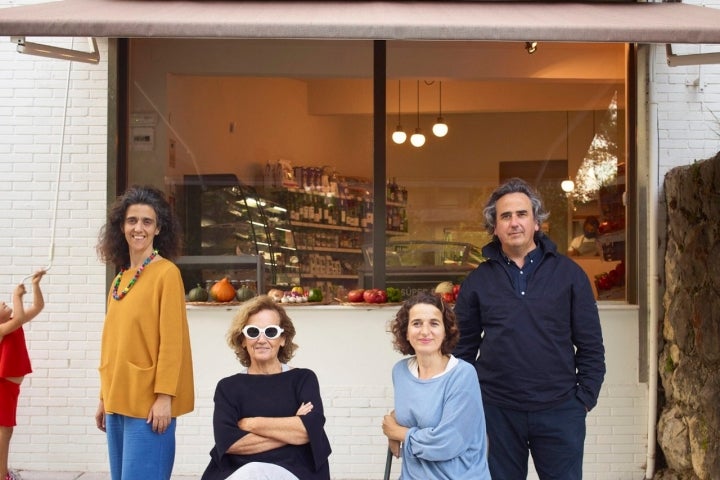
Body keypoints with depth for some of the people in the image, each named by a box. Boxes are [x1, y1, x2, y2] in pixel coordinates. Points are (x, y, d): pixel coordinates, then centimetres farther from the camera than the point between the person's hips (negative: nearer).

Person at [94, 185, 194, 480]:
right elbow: (113, 342, 16)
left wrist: (164, 397, -17)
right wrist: (105, 398, 16)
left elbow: (171, 341, -13)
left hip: (148, 402, -7)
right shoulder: (120, 279, 13)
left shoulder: (166, 273, -8)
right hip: (118, 401, 7)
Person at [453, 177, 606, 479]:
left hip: (560, 410, -1)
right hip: (496, 410, 1)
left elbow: (590, 344, 2)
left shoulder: (568, 273, 1)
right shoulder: (478, 280, 3)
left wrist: (585, 398, -3)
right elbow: (464, 347, 6)